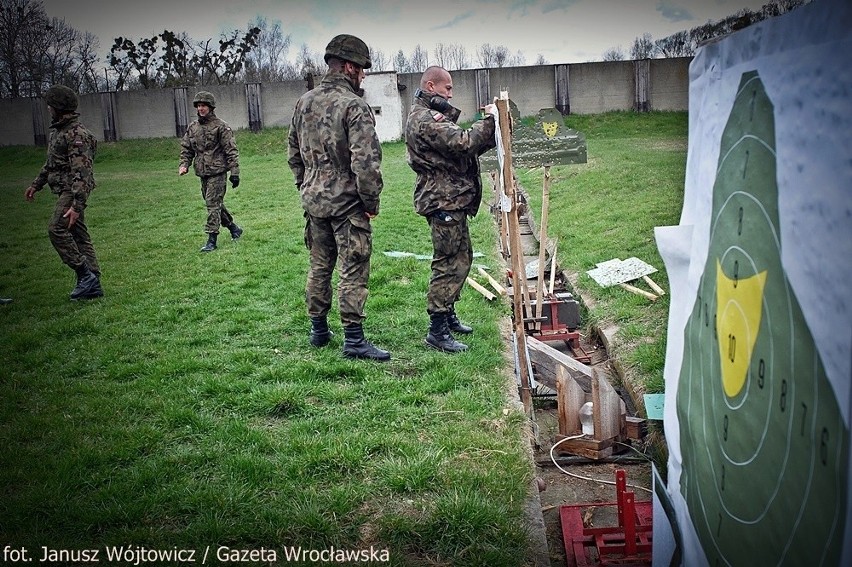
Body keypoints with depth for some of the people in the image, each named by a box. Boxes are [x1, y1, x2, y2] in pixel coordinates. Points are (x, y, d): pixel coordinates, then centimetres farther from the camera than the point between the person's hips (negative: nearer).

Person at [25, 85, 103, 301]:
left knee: (57, 229, -15)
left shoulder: (77, 134, -18)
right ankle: (93, 285, 12)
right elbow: (50, 162, 27)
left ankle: (85, 274, -9)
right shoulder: (59, 130, 14)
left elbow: (82, 172, -24)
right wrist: (36, 184, 31)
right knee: (78, 235, 9)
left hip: (72, 192, -10)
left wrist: (77, 205, -29)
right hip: (64, 191, 10)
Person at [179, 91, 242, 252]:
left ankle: (212, 239, -6)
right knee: (216, 204, 14)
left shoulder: (221, 126, -8)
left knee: (213, 204, -9)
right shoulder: (193, 127, 10)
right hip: (202, 173, 7)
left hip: (217, 172, -7)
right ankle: (234, 229, 30)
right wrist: (184, 165, 0)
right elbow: (186, 148, 17)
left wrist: (234, 172, -14)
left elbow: (231, 151, -10)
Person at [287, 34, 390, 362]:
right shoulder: (354, 106, -16)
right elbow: (366, 161, -22)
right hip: (347, 203, -7)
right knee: (353, 271, -1)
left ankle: (318, 329, 28)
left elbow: (294, 152, 15)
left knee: (319, 266, 17)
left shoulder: (304, 103, 8)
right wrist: (372, 202, -12)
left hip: (313, 200, 7)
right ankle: (354, 340, 3)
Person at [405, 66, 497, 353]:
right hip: (443, 201, -11)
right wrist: (489, 120, -14)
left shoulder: (430, 115, 20)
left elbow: (463, 146, 16)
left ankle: (448, 315, 31)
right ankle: (437, 331, -2)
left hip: (450, 200, 11)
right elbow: (463, 143, -26)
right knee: (449, 264, -8)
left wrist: (490, 134, 2)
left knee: (462, 258, 19)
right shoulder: (425, 119, -15)